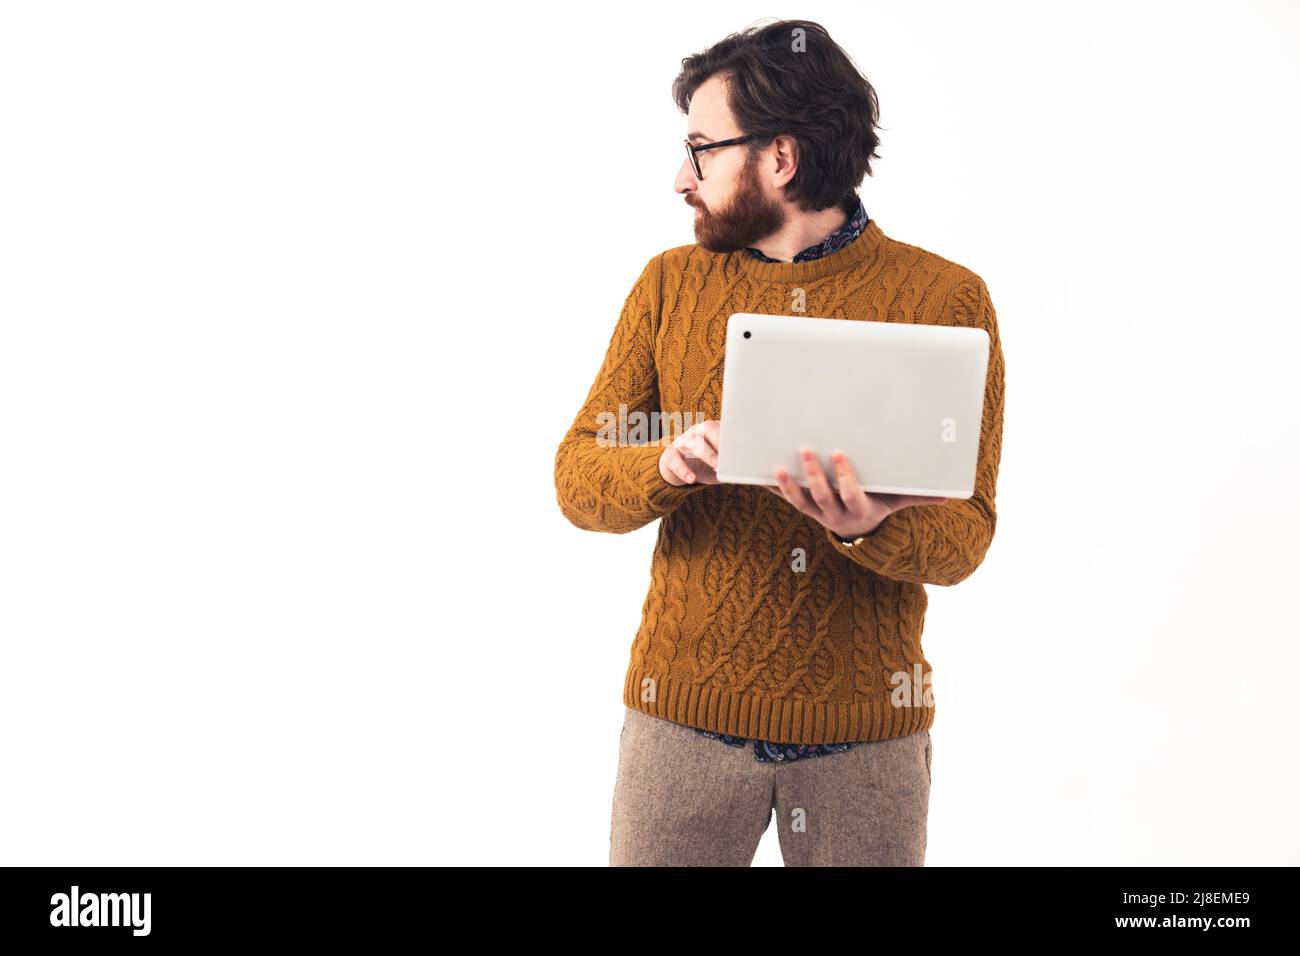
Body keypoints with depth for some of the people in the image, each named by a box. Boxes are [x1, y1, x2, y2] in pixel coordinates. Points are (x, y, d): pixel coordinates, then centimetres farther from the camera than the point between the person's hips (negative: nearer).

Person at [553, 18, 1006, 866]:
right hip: (684, 711, 2)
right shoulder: (671, 285, 4)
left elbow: (966, 536, -7)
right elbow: (578, 478, -1)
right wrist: (667, 465, -22)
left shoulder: (946, 300, -4)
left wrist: (874, 526, -28)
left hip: (866, 728, -1)